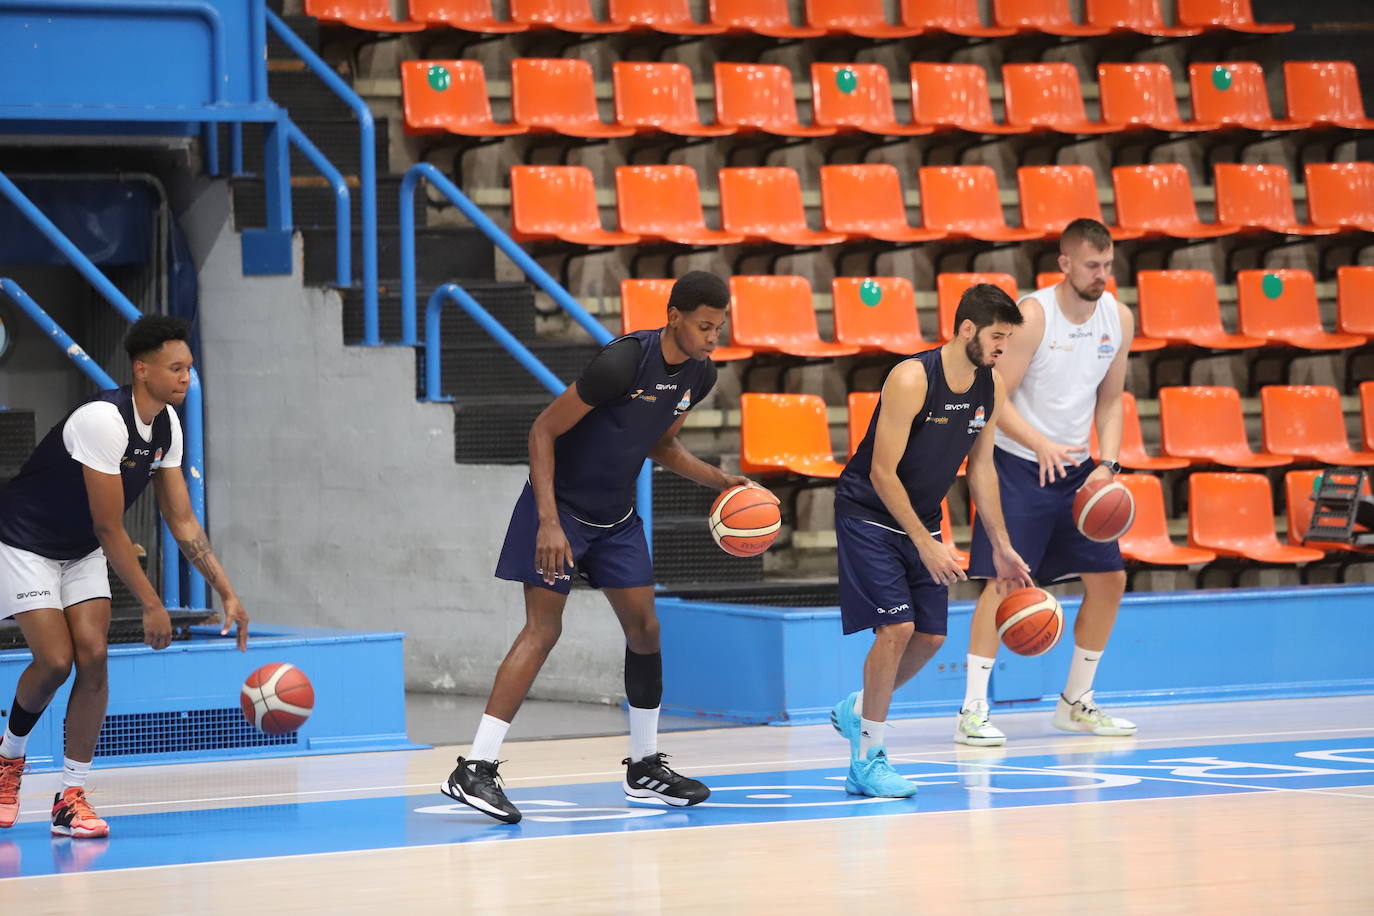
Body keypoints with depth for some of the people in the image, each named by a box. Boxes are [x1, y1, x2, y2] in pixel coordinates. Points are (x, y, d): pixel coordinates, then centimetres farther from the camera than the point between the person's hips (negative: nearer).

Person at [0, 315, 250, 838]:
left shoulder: (166, 425, -5)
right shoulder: (103, 421, -31)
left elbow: (182, 521, 1)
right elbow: (109, 529, -27)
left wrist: (227, 594, -6)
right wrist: (151, 605, -23)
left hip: (82, 552, 7)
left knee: (93, 657, -8)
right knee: (55, 661, -15)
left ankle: (72, 797, -4)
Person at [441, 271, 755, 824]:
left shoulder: (699, 375, -2)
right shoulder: (623, 362, -26)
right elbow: (544, 430, -22)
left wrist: (720, 480, 2)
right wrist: (549, 521, -28)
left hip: (616, 517, 8)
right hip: (560, 506, -8)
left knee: (644, 629, 7)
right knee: (542, 632, -15)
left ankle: (644, 766, 22)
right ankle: (473, 771, -17)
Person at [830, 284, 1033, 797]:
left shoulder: (991, 386, -3)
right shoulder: (911, 379, -26)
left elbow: (981, 467, 9)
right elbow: (883, 474, -24)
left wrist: (1001, 547, 7)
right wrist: (925, 545, -24)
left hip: (921, 518, 7)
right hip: (868, 512, -7)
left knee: (930, 636, 4)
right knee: (897, 627, -17)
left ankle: (857, 711, 28)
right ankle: (867, 760, -7)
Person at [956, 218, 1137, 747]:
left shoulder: (1118, 319, 0)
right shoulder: (1032, 315, -18)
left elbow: (1110, 401, 10)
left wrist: (1107, 465, -5)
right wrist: (1041, 445, -34)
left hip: (1075, 468, 6)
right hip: (1018, 465, -6)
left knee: (1108, 579, 6)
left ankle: (1075, 703, 20)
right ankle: (973, 711, -11)